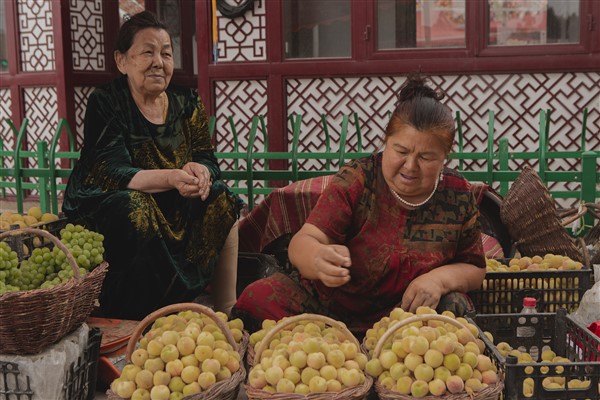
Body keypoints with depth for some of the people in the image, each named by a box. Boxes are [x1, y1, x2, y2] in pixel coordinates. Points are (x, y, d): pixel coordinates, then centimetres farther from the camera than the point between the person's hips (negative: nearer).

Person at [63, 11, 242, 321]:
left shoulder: (186, 103, 5)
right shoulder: (106, 103, -9)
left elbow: (207, 159, 1)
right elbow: (111, 174, -19)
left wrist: (201, 172, -26)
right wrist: (171, 178, -37)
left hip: (174, 208, 5)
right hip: (106, 205, -4)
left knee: (221, 200, -17)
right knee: (135, 208, -34)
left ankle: (226, 310, -14)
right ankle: (131, 325, -21)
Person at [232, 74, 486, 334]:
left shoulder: (458, 195, -4)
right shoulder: (356, 180, -12)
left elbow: (475, 269, 6)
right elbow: (304, 240, -21)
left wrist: (441, 278, -17)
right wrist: (318, 258, -46)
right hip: (330, 303, -1)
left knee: (454, 305, -29)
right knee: (258, 298, -25)